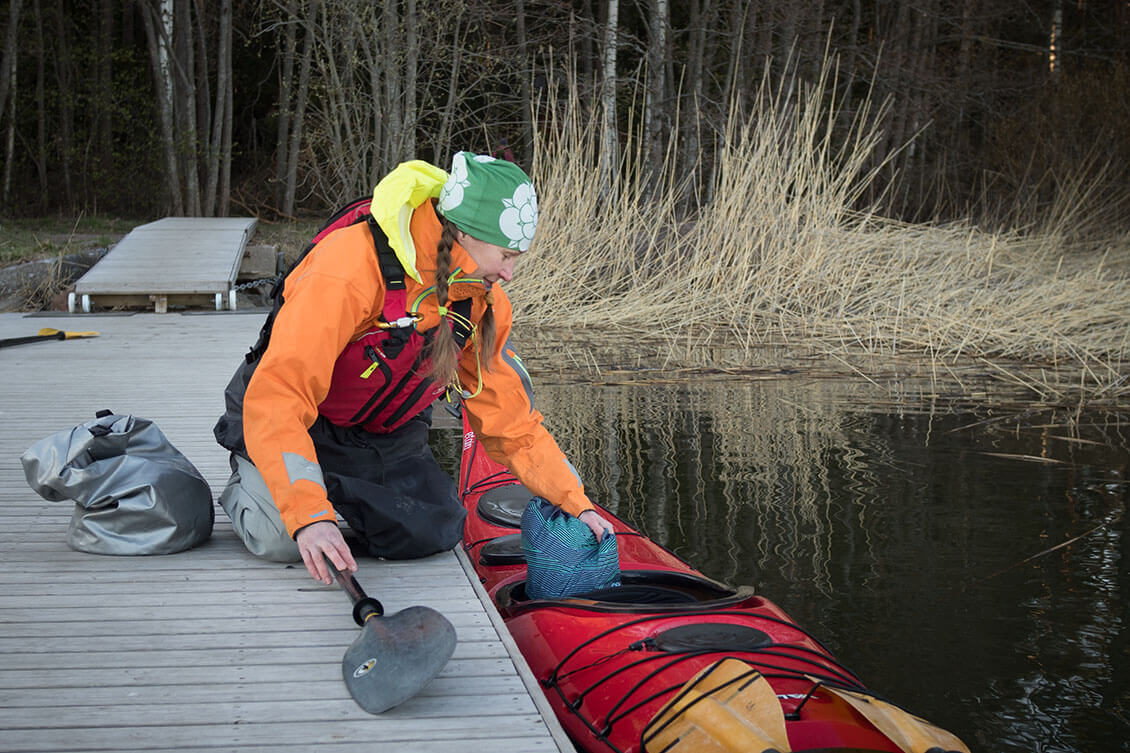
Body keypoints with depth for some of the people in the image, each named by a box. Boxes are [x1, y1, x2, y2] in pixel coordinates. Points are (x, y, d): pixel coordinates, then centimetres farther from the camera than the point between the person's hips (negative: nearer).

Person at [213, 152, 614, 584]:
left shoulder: (483, 301, -10)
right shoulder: (352, 267, -34)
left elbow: (510, 417, 1)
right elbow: (277, 396, -40)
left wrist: (574, 502, -4)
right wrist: (308, 516, -49)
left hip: (383, 437, 6)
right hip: (291, 421, -5)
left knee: (434, 535, -14)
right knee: (283, 542, -25)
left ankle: (343, 491, 15)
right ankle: (248, 484, 10)